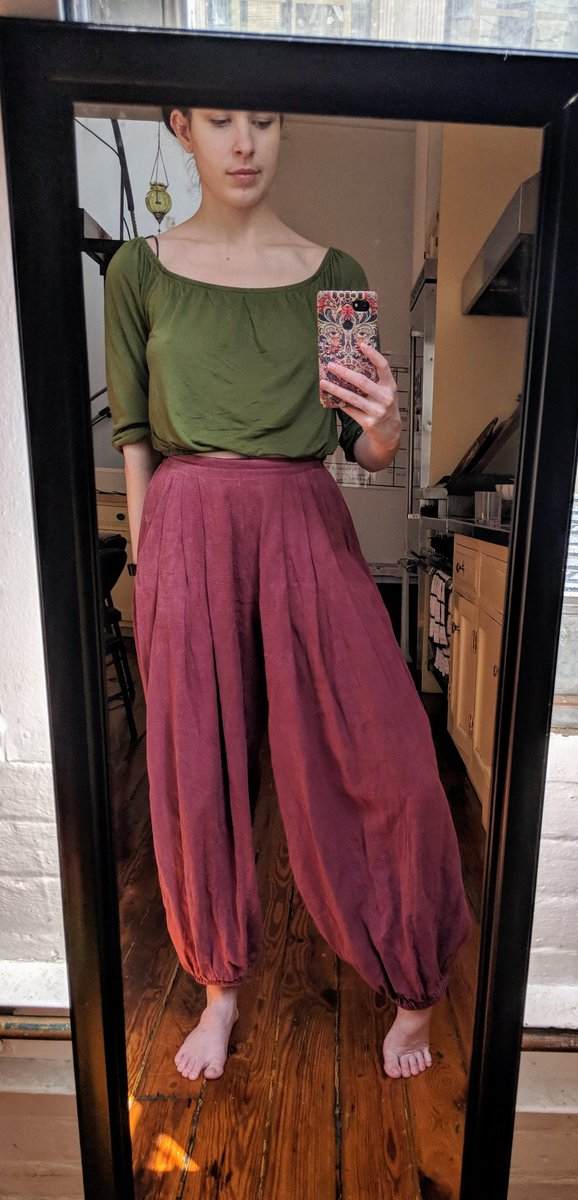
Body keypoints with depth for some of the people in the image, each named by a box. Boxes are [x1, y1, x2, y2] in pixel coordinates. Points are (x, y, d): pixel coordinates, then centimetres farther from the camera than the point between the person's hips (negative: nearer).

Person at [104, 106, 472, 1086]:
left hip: (306, 530, 1)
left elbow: (368, 454, 8)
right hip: (189, 535, 1)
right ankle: (221, 985, 36)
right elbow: (132, 433, 10)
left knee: (385, 762, -1)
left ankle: (414, 987, 31)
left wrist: (382, 426, -15)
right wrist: (147, 562, 4)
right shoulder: (140, 270, 12)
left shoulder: (334, 274, 12)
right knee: (196, 768, 7)